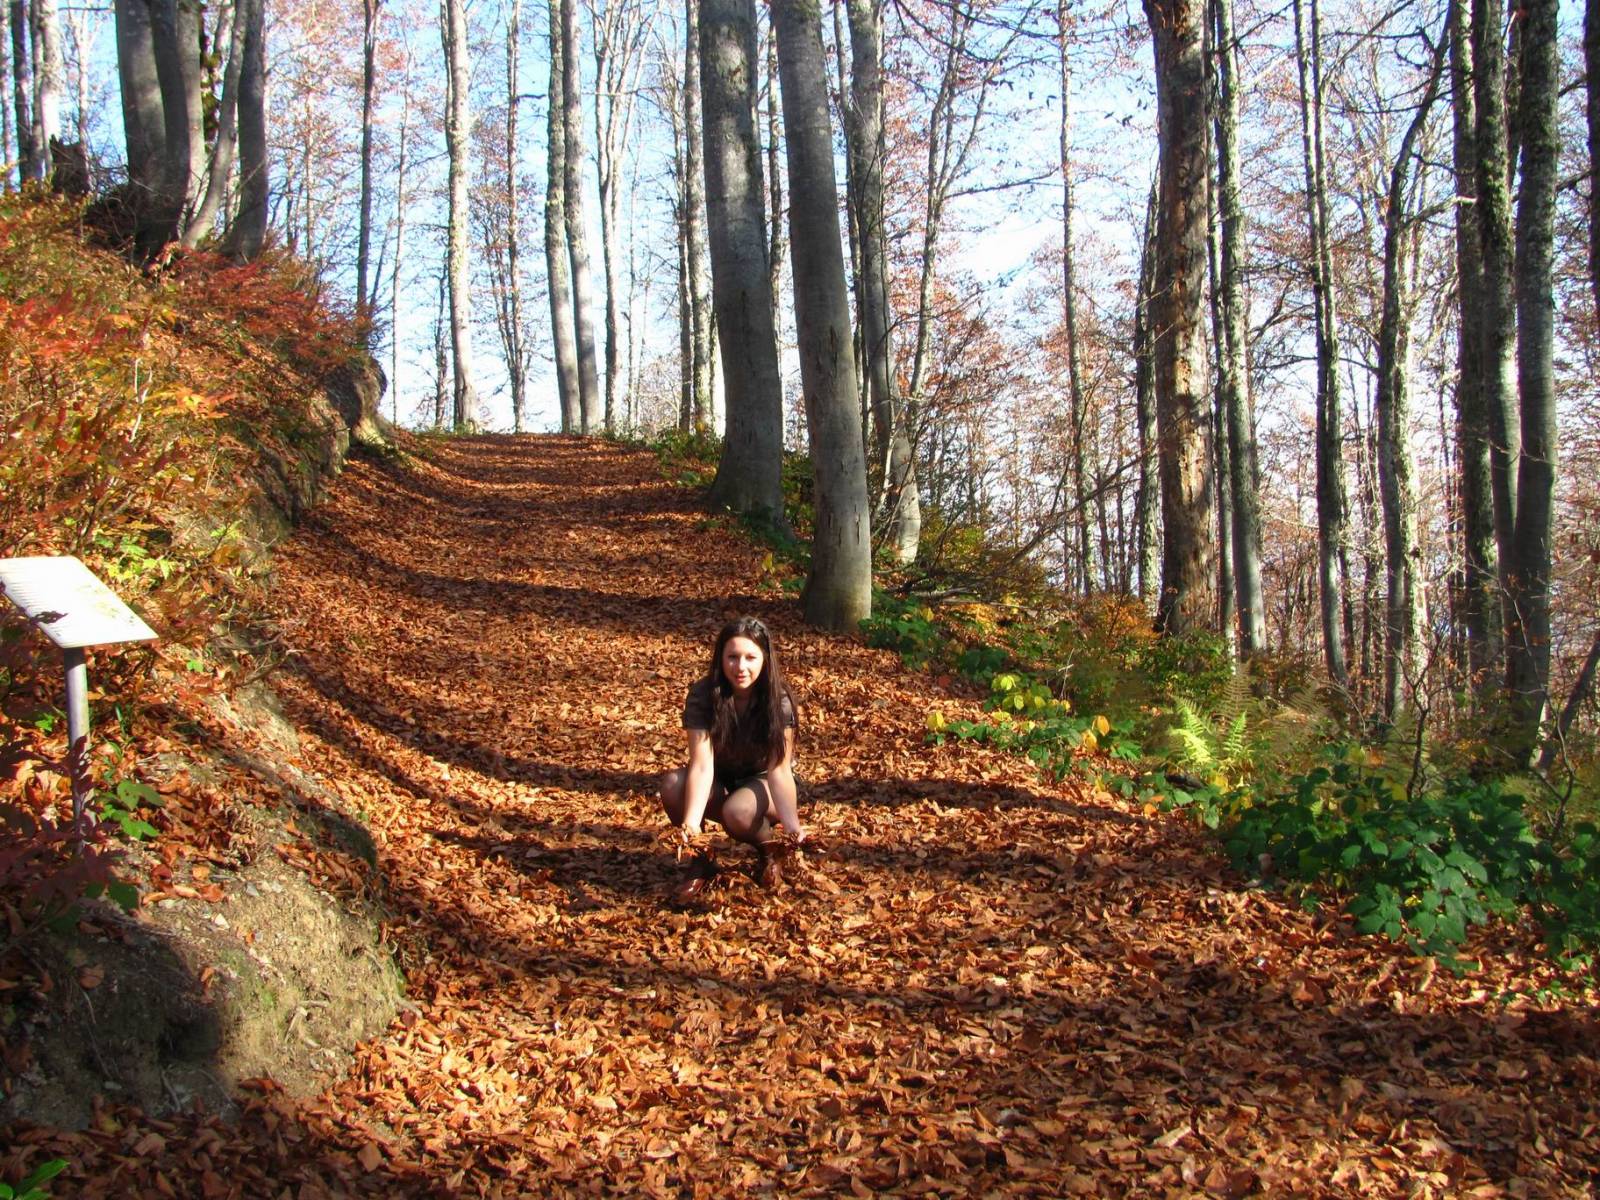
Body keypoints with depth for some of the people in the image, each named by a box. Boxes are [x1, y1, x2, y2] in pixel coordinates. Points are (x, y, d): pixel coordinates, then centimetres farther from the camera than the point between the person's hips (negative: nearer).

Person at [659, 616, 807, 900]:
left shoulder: (778, 701, -24)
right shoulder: (702, 694, -23)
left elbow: (779, 770, -28)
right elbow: (702, 765, -30)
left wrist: (791, 824, -45)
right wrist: (690, 823, -46)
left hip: (762, 781, -2)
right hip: (721, 779, 2)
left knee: (738, 812, -36)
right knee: (672, 786, -30)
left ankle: (769, 850, 0)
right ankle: (700, 858, -4)